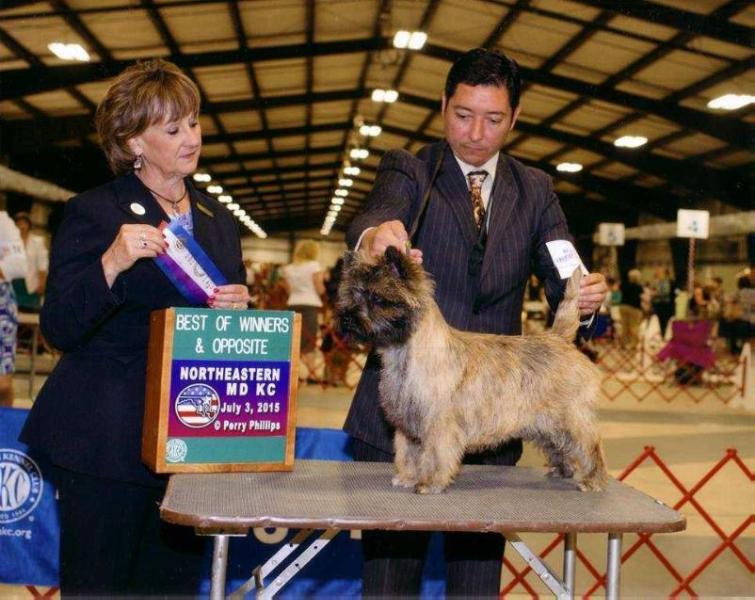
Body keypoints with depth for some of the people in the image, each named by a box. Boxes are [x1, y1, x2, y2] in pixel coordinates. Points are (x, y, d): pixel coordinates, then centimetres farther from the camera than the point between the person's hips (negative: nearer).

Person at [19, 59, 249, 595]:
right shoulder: (94, 212, -4)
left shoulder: (219, 220, 14)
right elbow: (58, 329, -9)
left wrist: (239, 307, -3)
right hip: (108, 444, -5)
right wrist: (111, 265, -25)